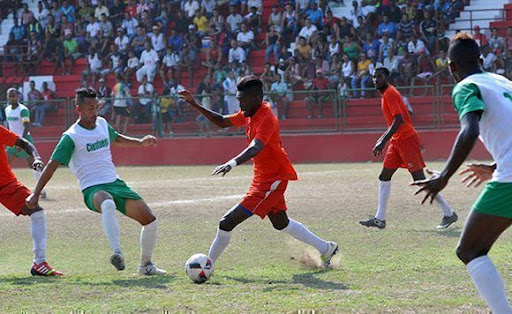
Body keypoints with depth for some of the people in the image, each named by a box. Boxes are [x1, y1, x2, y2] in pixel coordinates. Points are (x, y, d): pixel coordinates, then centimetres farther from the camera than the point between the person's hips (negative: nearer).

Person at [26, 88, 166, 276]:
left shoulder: (102, 124, 13)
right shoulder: (71, 137, -7)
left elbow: (117, 139, 35)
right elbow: (52, 165, -6)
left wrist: (141, 142, 23)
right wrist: (35, 194, -9)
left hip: (115, 183, 7)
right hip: (93, 189, -7)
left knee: (150, 221, -3)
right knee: (108, 204, -44)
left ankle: (146, 265, 17)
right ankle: (117, 253, -50)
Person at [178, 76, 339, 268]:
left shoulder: (266, 119, -24)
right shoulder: (249, 114, 5)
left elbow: (255, 148, -40)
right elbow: (222, 122, 15)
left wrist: (233, 163, -56)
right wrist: (196, 106, 4)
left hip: (272, 180, -10)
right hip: (263, 178, 10)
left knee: (227, 223, -15)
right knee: (281, 224, 26)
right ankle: (326, 249, 39)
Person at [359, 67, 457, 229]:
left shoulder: (390, 93, -14)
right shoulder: (386, 94, 16)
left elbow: (398, 120, -24)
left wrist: (383, 141, -27)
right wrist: (383, 138, 25)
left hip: (407, 139, -10)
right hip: (397, 141, 10)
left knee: (420, 179, -8)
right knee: (384, 177, 6)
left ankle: (449, 214, -1)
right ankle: (380, 219, 8)